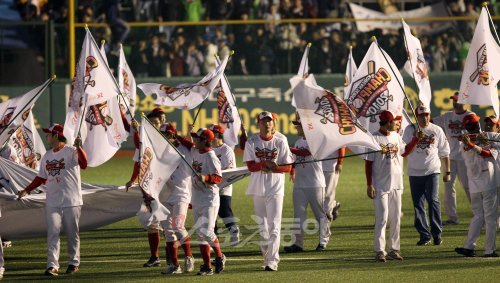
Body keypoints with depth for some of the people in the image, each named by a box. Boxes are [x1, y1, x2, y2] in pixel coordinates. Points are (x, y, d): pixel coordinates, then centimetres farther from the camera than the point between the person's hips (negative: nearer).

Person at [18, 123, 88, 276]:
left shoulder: (71, 151, -8)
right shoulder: (47, 156, 13)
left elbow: (83, 164, -26)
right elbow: (41, 177, 21)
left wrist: (78, 147, -40)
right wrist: (27, 190, 12)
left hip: (71, 201, -5)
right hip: (52, 202, 5)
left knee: (72, 233, 5)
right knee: (52, 233, -4)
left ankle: (74, 262, 18)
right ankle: (52, 265, -8)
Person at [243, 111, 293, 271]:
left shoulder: (280, 141, -3)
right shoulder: (252, 142, 1)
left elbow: (288, 167, -3)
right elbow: (251, 166, -8)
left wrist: (273, 168, -22)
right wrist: (266, 163, -26)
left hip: (275, 188, -3)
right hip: (258, 188, 3)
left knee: (274, 225, -9)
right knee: (262, 225, 11)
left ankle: (272, 262, -13)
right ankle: (266, 256, 24)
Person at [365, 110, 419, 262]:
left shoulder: (396, 137, 9)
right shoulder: (374, 139, -10)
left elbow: (404, 152, 24)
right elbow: (368, 162, -9)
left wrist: (416, 138, 13)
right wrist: (369, 185, -13)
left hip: (396, 185, 6)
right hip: (380, 186, -6)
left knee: (396, 219, 8)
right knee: (382, 218, -8)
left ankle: (394, 249, 14)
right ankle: (379, 251, -4)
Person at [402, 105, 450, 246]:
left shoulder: (437, 130, 6)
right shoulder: (410, 130, 4)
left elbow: (444, 152, 11)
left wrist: (447, 172, 10)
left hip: (432, 171, -1)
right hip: (415, 172, 1)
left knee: (433, 200, -12)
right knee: (418, 204, 1)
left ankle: (437, 233, -5)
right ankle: (424, 235, 7)